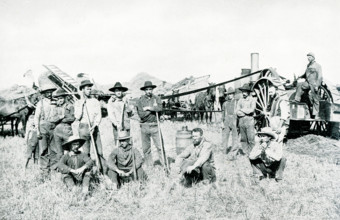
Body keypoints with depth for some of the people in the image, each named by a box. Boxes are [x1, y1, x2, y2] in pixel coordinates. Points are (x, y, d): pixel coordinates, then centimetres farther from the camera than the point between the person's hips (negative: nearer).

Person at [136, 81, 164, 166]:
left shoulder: (156, 98, 4)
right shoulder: (140, 100, 2)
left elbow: (159, 108, -14)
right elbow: (141, 115, -8)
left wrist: (148, 108, -11)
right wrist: (153, 109, -7)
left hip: (155, 126, -1)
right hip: (144, 126, 1)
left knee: (160, 145, -3)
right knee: (146, 148, 7)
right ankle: (149, 164, 18)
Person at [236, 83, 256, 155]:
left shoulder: (252, 100, 3)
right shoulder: (240, 101, 13)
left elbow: (251, 110, -11)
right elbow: (237, 112, 4)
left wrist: (242, 110, -3)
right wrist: (247, 112, -8)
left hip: (249, 120, -4)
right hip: (241, 120, 4)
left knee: (251, 138, -6)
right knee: (243, 138, 5)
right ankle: (245, 151, 12)